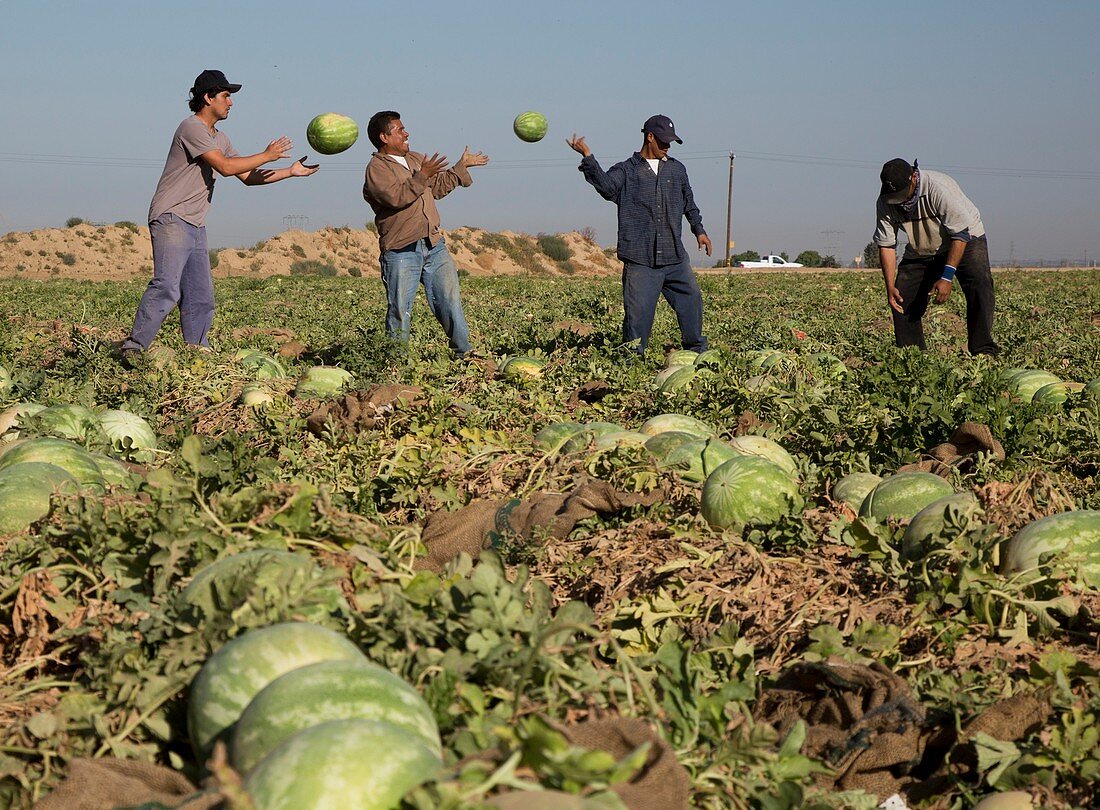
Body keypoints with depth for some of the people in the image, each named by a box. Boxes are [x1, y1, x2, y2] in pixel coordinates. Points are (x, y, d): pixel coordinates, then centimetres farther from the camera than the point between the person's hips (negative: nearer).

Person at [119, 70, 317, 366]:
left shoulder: (220, 139, 21)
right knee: (167, 288, -20)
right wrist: (267, 155, -6)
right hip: (172, 220, -10)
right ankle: (133, 348, -20)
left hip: (196, 227, 10)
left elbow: (247, 176, 24)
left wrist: (290, 172, 17)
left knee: (201, 297, 6)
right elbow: (226, 167, -16)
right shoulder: (191, 128, -9)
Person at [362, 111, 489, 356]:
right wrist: (421, 176, -25)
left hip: (434, 246, 7)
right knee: (400, 311, -4)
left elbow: (438, 187, 34)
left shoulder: (415, 159, 20)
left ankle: (464, 353, 12)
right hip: (400, 251, -7)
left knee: (450, 301, 5)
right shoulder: (377, 168, -6)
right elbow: (396, 197, -22)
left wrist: (462, 166, 36)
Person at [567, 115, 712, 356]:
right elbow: (607, 185, -18)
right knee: (638, 311, -7)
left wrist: (699, 230, 28)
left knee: (692, 299, 7)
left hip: (675, 256, 4)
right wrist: (587, 157, -28)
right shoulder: (626, 171, 3)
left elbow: (689, 203, 30)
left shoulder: (676, 169, 18)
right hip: (640, 259, -4)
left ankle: (697, 351, 23)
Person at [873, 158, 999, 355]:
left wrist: (947, 277, -33)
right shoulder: (886, 202, -18)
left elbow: (961, 234, -29)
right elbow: (886, 244, -10)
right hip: (921, 250, 5)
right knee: (902, 300, -7)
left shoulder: (939, 188, -33)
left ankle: (983, 350, -28)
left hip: (965, 242, -4)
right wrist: (890, 287, -19)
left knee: (979, 285, -27)